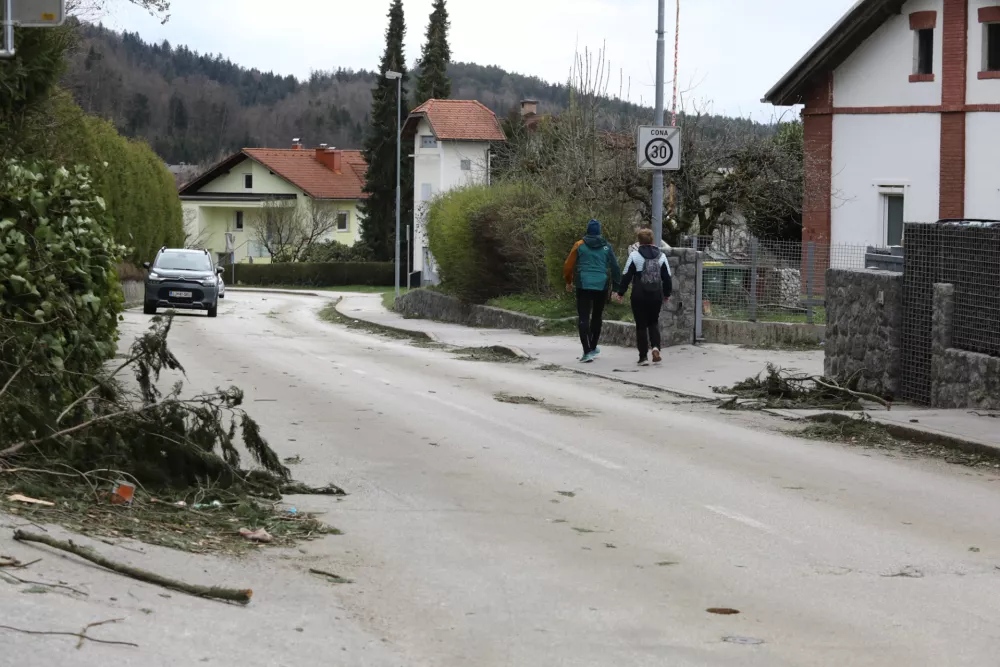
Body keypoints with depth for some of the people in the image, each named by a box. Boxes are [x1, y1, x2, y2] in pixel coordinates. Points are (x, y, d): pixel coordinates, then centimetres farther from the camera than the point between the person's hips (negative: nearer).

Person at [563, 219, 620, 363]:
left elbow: (569, 264, 2)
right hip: (601, 287, 2)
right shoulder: (606, 247, 5)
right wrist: (616, 286, 9)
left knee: (584, 319, -3)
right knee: (597, 317, 20)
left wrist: (568, 281, 17)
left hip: (583, 286, -2)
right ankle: (593, 347, 32)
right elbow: (614, 267, 3)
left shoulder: (580, 245, 0)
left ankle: (587, 352, -15)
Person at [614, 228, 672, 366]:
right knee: (654, 322, 18)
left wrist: (620, 293, 4)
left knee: (641, 325, 4)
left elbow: (627, 276, -5)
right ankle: (655, 347, -4)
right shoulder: (661, 256, 6)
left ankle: (643, 357, 3)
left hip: (639, 296, -3)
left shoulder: (634, 255, -4)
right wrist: (667, 294, 21)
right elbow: (667, 277, 9)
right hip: (656, 296, 3)